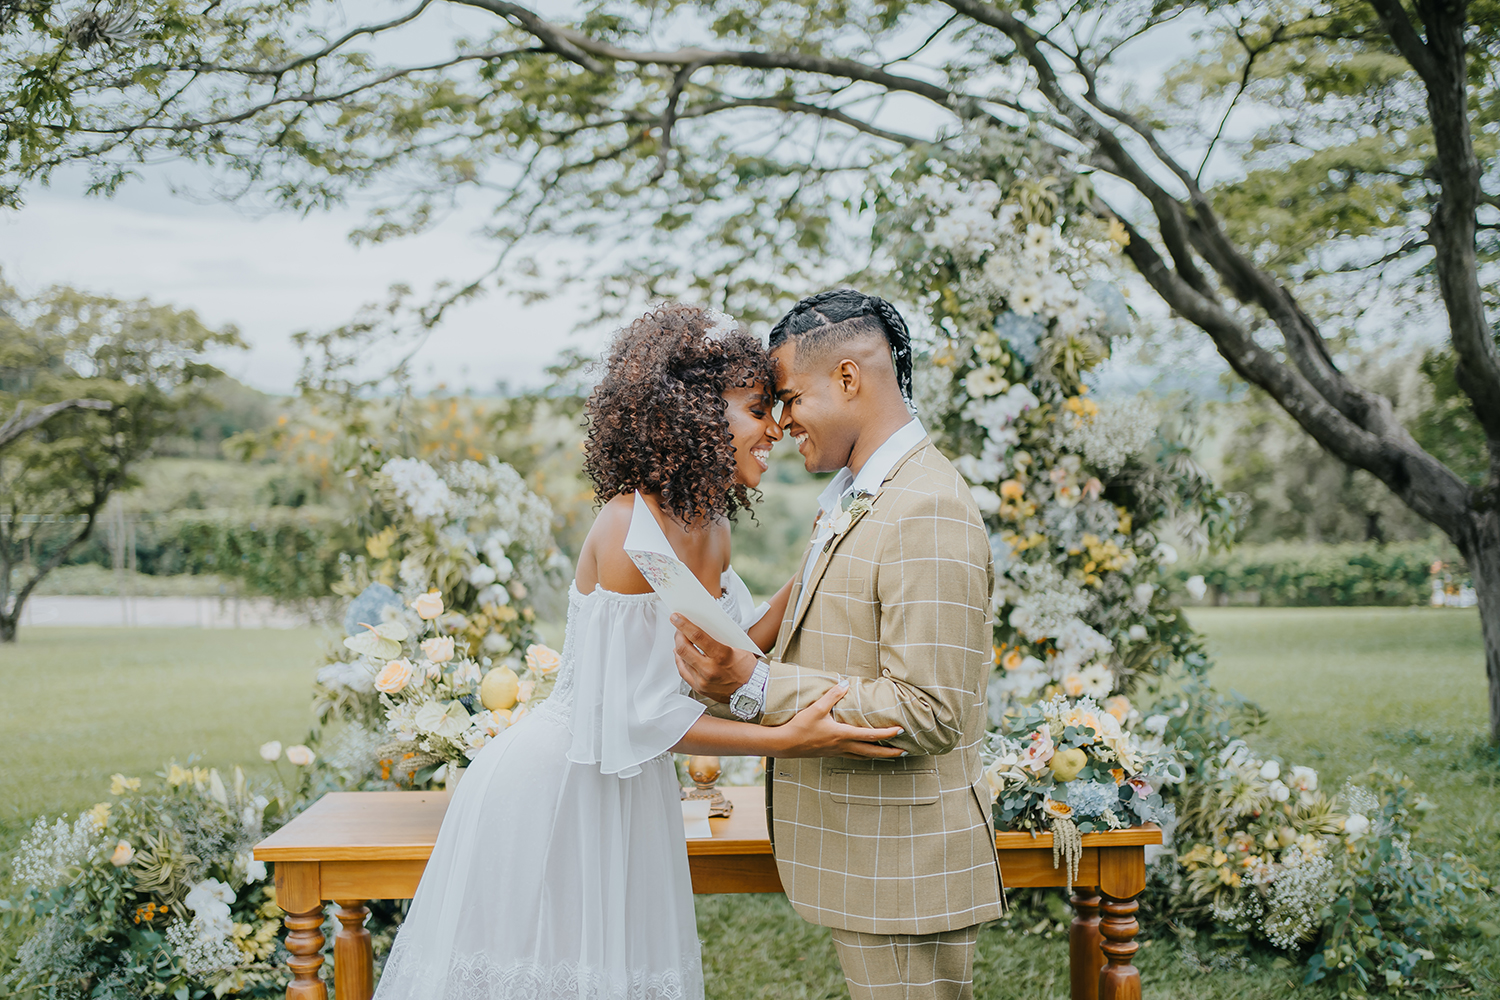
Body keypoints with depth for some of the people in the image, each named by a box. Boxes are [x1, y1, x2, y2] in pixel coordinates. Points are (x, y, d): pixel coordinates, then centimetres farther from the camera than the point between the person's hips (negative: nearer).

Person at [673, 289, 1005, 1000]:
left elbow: (928, 713, -26)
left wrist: (754, 688, -27)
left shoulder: (929, 514, -21)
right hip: (861, 860, 10)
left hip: (902, 877, -10)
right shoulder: (851, 499, 12)